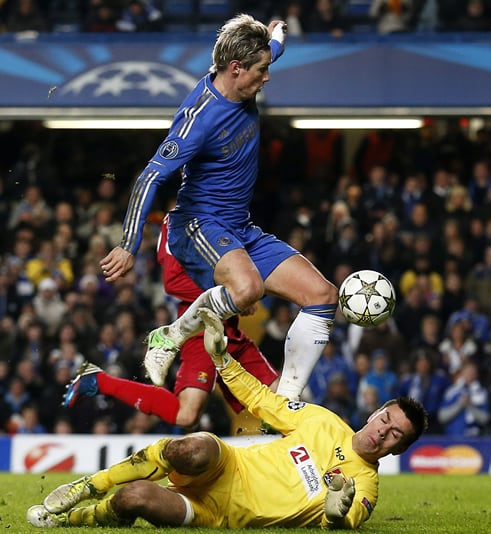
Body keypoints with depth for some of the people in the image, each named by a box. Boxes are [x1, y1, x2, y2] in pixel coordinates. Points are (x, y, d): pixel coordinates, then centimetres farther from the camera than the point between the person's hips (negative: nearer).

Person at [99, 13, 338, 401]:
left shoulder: (242, 87, 1)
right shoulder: (201, 117, -22)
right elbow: (152, 177, -24)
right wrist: (129, 247, -29)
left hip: (242, 232, 9)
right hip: (199, 225, -9)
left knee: (324, 296, -3)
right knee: (246, 287, -40)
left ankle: (286, 401, 0)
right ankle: (170, 338, -13)